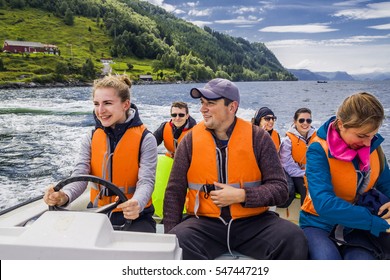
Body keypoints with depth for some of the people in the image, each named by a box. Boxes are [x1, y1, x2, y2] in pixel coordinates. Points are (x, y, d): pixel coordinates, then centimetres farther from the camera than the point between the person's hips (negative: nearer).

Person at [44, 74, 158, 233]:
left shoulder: (144, 139, -9)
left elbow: (146, 181, -17)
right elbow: (79, 176, -7)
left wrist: (137, 204, -40)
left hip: (135, 217, -4)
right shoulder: (90, 139, 3)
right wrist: (64, 196, -30)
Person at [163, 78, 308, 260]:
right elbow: (174, 192, 6)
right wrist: (170, 237, -3)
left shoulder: (258, 138, -1)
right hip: (204, 222, 0)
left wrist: (241, 195, -17)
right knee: (177, 243, -30)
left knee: (293, 238, -25)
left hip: (253, 222, 1)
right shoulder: (191, 140, 2)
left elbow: (279, 189, -2)